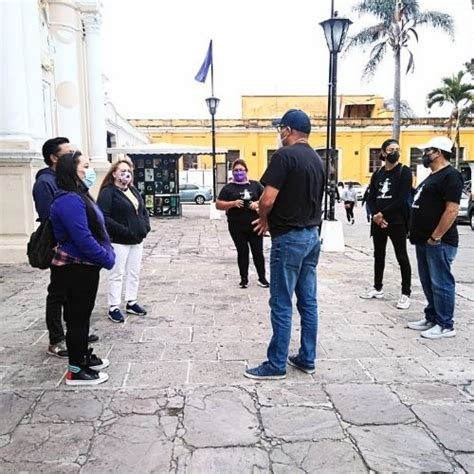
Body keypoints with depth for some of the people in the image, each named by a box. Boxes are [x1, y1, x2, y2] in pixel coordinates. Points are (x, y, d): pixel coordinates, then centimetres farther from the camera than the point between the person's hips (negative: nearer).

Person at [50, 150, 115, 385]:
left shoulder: (79, 195, 12)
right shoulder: (69, 200, -22)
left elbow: (95, 229, 17)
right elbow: (83, 239, -26)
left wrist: (107, 254, 7)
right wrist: (107, 259, -16)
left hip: (84, 266, 10)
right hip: (76, 268, -10)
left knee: (83, 313, 20)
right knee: (77, 316, 0)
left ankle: (83, 356, 35)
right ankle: (76, 370, 12)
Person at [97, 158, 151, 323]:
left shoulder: (134, 191, 15)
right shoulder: (108, 192, -9)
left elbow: (144, 211, 22)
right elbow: (104, 217, -20)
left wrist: (145, 227, 5)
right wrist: (123, 231, -23)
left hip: (137, 240, 8)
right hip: (119, 241, -8)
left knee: (134, 273, 14)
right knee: (117, 275, -1)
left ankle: (131, 303, 26)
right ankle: (114, 308, 9)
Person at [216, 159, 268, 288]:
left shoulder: (255, 185, 7)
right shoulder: (228, 188, 3)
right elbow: (218, 204, 0)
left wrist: (258, 204, -9)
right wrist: (233, 203, -16)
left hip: (254, 225, 1)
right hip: (237, 227, -1)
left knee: (258, 251, 4)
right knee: (242, 252, 6)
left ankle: (262, 278, 16)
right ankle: (244, 278, 16)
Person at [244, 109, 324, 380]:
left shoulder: (285, 155, -14)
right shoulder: (317, 159, 13)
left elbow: (268, 199, -21)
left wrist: (263, 219, 0)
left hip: (289, 238, -9)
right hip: (312, 234, 9)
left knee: (282, 304, -1)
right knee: (308, 301, 13)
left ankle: (276, 365, 9)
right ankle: (307, 359, 22)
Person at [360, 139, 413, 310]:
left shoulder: (404, 171, -3)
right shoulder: (377, 173, 12)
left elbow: (402, 199, -13)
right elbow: (371, 198, 7)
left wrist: (383, 213, -14)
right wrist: (375, 215, -10)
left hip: (397, 222, -5)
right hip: (378, 221, 5)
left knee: (401, 257, -1)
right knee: (378, 255, 13)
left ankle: (406, 293, 5)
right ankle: (377, 287, 26)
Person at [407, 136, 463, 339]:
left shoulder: (450, 176, -14)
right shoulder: (432, 176, 18)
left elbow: (452, 210, -21)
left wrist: (436, 237, -20)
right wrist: (417, 233, 17)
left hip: (439, 242, -10)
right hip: (424, 241, 10)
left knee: (440, 283, -2)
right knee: (429, 282, 16)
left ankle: (445, 325, 8)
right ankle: (432, 318, 27)